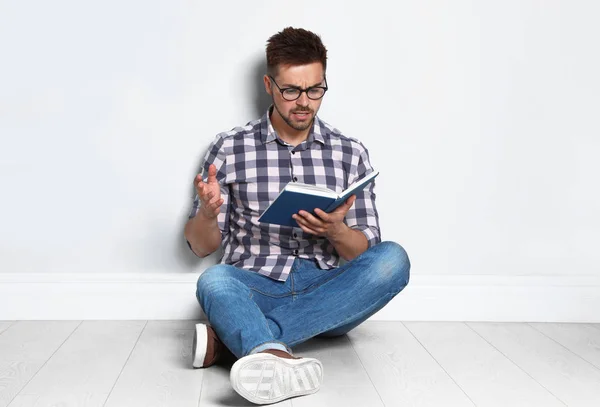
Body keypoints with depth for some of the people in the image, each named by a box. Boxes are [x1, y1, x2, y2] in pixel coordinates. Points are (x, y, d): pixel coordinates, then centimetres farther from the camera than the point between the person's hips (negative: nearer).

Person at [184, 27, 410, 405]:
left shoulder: (351, 153, 6)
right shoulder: (230, 148, 3)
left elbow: (365, 254, 5)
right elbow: (202, 246, 5)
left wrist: (335, 230, -18)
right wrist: (208, 211, -18)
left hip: (327, 296, 2)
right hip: (255, 291, -1)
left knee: (392, 259, -28)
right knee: (214, 280, -33)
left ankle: (230, 336, -30)